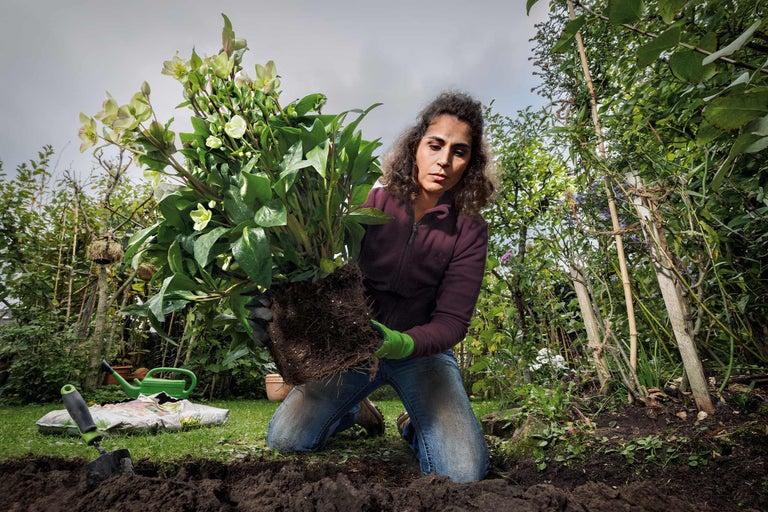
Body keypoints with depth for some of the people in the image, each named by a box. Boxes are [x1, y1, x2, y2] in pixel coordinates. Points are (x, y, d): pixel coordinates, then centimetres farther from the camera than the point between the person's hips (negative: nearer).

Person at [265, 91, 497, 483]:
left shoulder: (468, 231, -8)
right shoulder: (374, 204, -7)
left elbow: (452, 321, -13)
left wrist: (402, 344, -34)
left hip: (422, 350, 0)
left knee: (466, 473, -20)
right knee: (285, 440, -13)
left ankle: (414, 425, 16)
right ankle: (356, 411, 20)